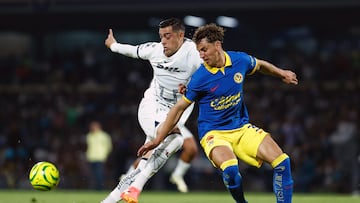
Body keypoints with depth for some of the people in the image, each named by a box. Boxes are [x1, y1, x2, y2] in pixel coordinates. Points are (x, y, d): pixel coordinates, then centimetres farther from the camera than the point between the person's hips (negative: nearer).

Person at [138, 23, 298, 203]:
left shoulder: (240, 60, -5)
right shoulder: (199, 78, -15)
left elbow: (260, 65, 20)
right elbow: (179, 108, -6)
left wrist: (281, 73, 29)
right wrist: (158, 139, -6)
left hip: (242, 128, 5)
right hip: (213, 133, -5)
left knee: (282, 163, -13)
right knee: (230, 169, -35)